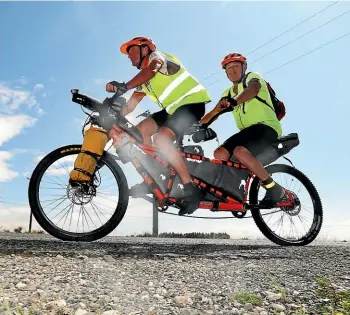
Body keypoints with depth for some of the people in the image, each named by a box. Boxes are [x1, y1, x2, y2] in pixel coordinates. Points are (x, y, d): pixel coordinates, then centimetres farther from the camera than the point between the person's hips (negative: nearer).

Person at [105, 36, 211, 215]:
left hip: (191, 102, -9)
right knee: (141, 129, -5)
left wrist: (124, 86, -45)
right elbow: (129, 106, 14)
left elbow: (151, 70, -30)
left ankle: (192, 189, -22)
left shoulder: (157, 56, -4)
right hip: (174, 108, 9)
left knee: (162, 140, -27)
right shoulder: (143, 80, 20)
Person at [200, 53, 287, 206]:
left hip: (266, 127, -6)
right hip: (247, 131, 7)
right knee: (220, 154, -16)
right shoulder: (228, 93, 22)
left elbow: (253, 89, -23)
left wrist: (234, 101, -44)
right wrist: (199, 124, -14)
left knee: (240, 152, -33)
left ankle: (275, 189, -20)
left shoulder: (253, 77, 3)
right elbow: (216, 111, 6)